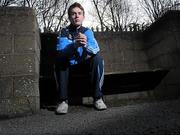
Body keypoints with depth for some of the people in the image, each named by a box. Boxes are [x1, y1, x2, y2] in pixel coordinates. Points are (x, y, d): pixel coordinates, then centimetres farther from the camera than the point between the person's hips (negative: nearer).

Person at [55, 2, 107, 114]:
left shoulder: (87, 31, -5)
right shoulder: (64, 31, -8)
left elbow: (96, 50, -21)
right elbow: (60, 50, -26)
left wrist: (86, 45, -44)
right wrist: (75, 44, -46)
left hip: (85, 63, 1)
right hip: (70, 64, 0)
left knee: (98, 58, -26)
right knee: (60, 59, -30)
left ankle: (98, 97, -22)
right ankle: (63, 100, -25)